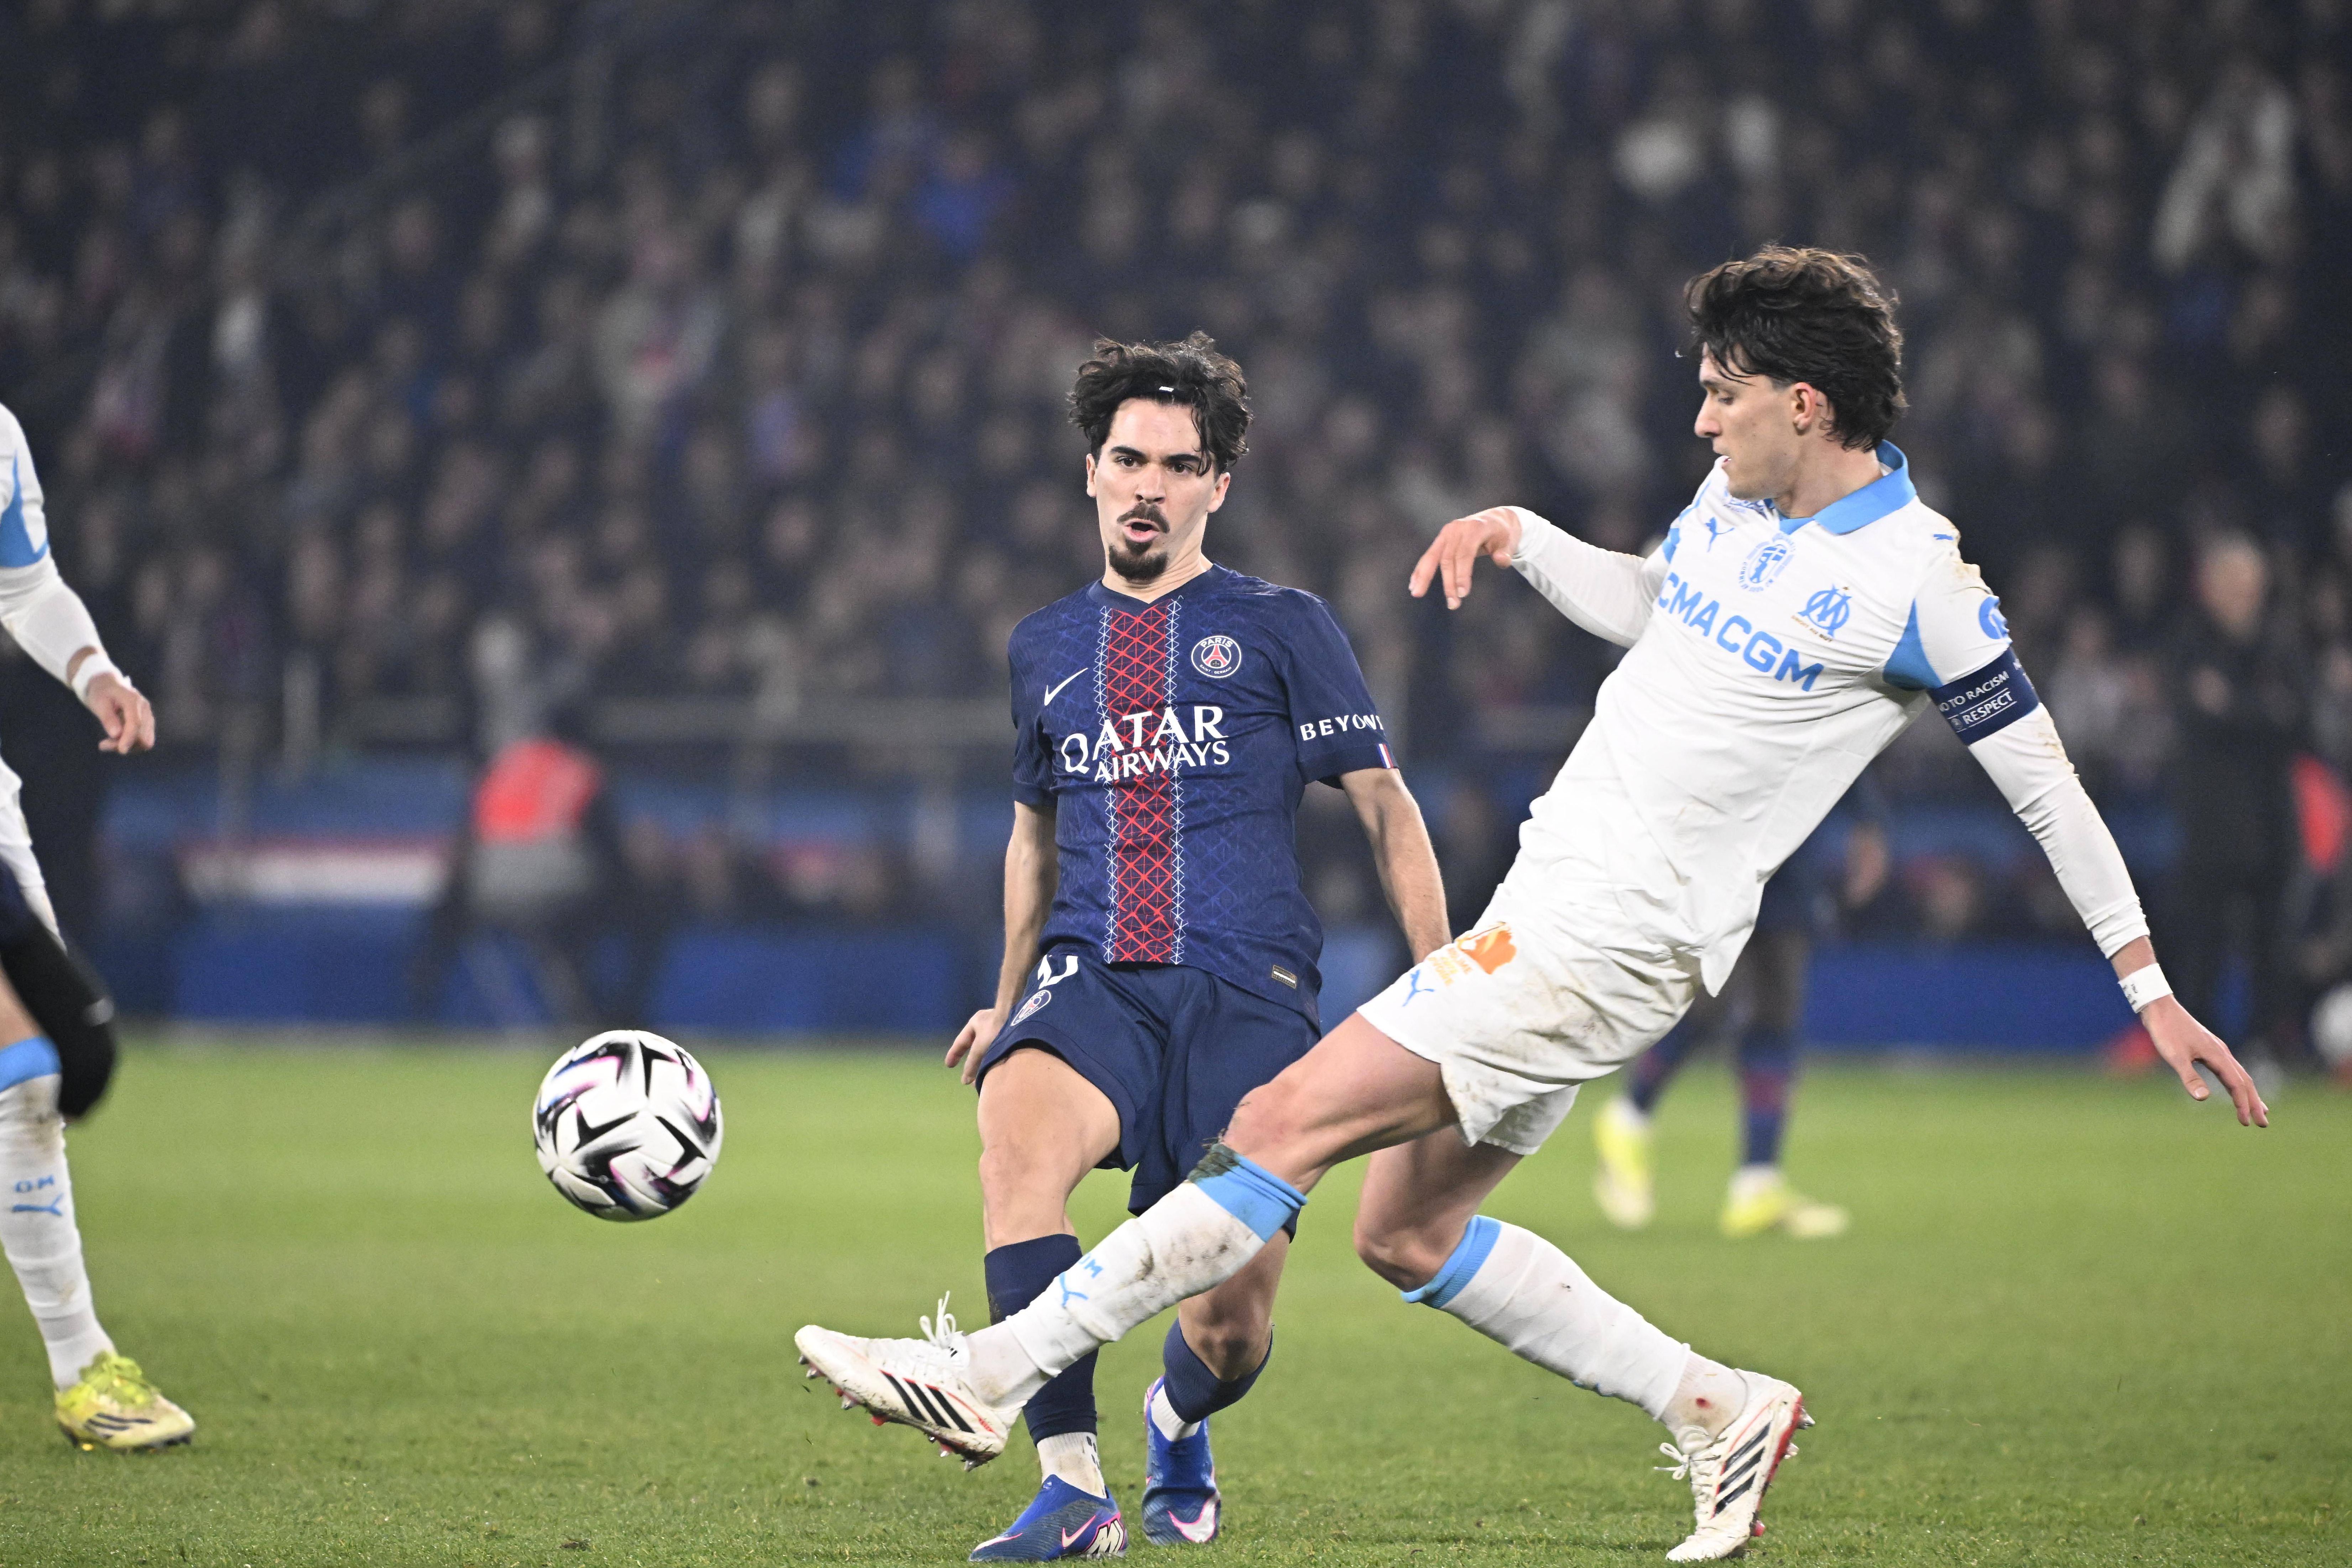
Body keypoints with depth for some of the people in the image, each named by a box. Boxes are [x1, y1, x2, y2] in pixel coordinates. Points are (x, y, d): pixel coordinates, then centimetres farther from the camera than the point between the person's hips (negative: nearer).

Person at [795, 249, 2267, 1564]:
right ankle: (1721, 1412, 17)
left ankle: (992, 1372, -12)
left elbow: (2049, 786, -6)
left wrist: (2151, 987, -5)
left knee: (1286, 1123, -14)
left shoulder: (1920, 583, -14)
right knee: (1407, 1234, 12)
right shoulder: (1740, 495, 8)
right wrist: (1520, 533, 10)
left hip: (1609, 949, -9)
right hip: (1552, 906, 9)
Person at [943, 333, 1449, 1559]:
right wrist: (1008, 1001, 37)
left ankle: (1177, 1420, 32)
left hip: (1245, 994, -2)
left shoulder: (1283, 630, 7)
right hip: (1091, 983, 2)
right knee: (1017, 1125, -34)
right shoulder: (1045, 648, 17)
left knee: (1233, 1328, -9)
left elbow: (1385, 810, 8)